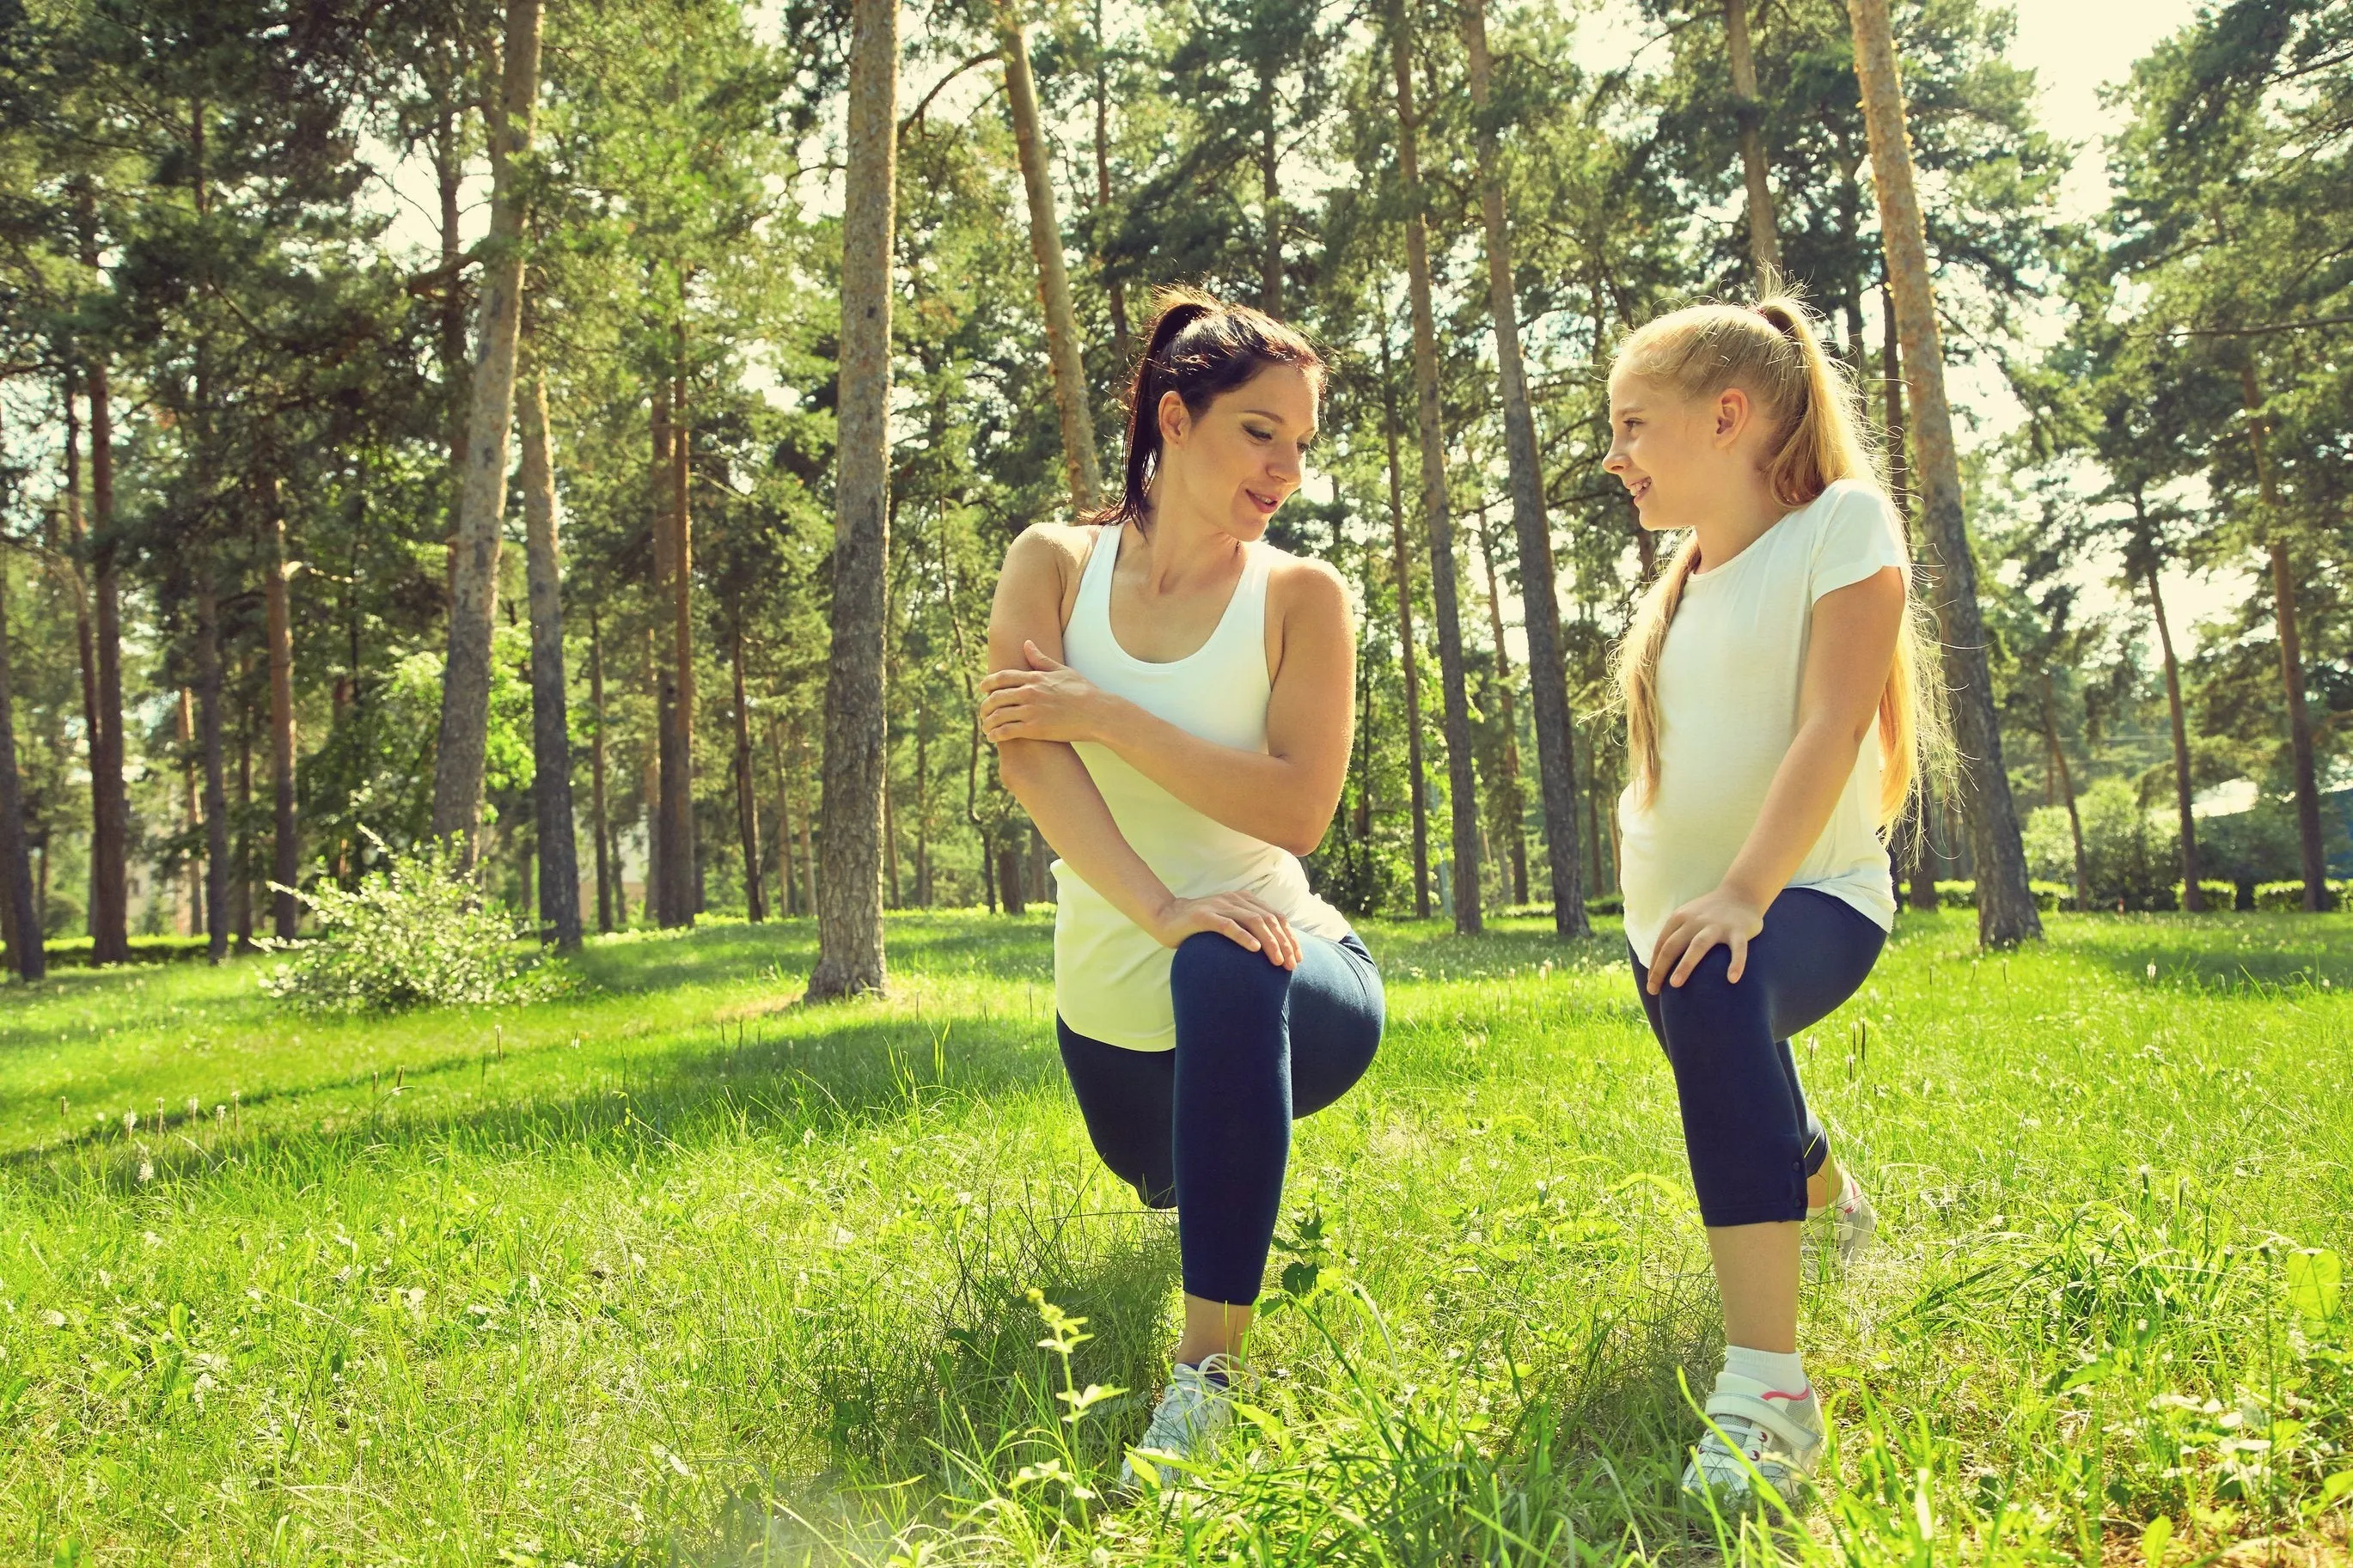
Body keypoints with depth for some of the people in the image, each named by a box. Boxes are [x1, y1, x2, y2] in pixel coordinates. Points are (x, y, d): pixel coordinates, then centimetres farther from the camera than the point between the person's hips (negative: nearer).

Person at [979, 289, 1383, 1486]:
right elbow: (1026, 754, -19)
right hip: (1110, 998, 4)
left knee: (1223, 977, -40)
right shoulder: (1054, 564, -3)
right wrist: (1157, 903, -33)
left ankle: (1208, 1376, -32)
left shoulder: (1301, 596, -8)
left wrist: (1103, 716, -23)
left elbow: (1296, 807, -20)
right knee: (1168, 1187, 25)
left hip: (1265, 955, -4)